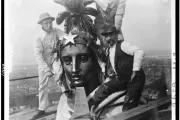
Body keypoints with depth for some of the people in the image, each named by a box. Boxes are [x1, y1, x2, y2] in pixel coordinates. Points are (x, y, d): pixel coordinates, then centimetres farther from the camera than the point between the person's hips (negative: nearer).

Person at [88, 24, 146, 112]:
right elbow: (109, 67, 26)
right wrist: (108, 79, 15)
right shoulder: (108, 50, 14)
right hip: (119, 79, 7)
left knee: (129, 105, -13)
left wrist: (135, 70, -24)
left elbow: (139, 52, -25)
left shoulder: (122, 45, -11)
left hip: (134, 78, -7)